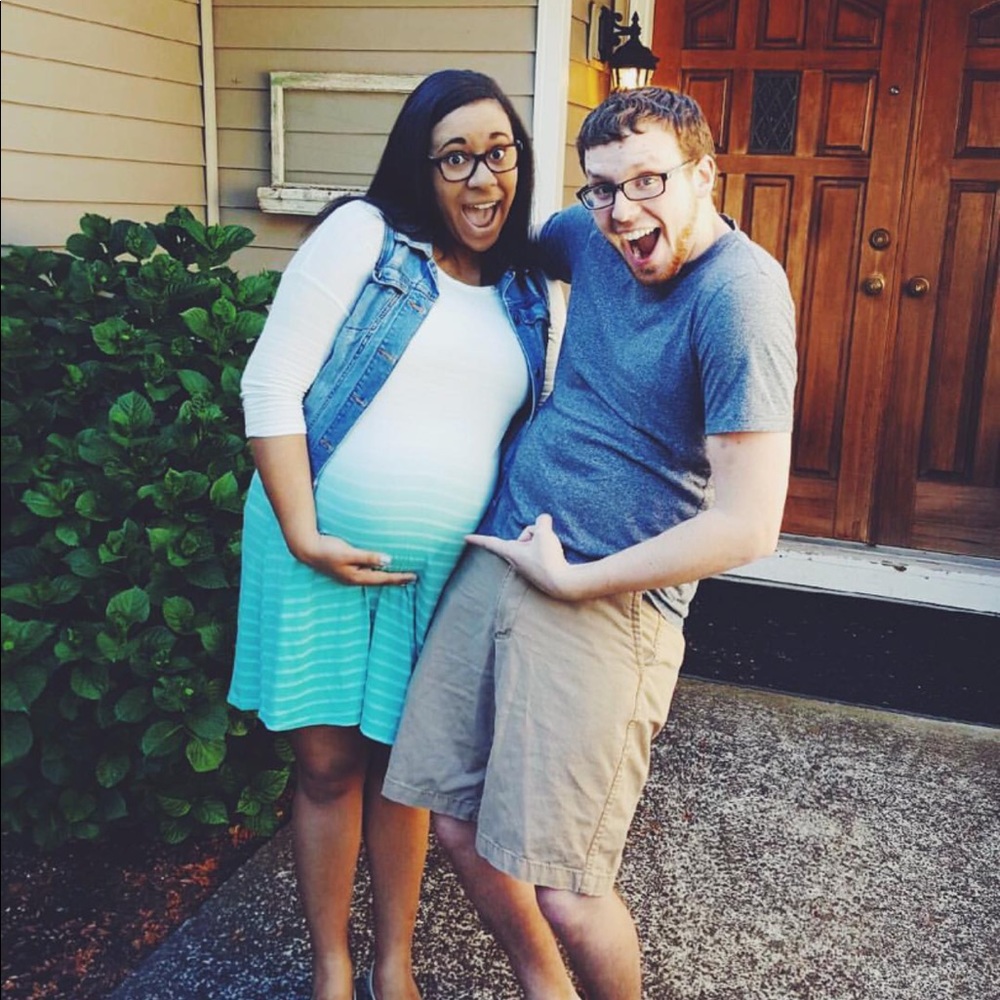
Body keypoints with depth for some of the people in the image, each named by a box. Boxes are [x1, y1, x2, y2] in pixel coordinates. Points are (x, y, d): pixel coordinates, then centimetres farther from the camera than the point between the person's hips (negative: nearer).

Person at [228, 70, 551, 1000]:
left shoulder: (528, 295, 9)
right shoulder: (363, 235, -5)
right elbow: (272, 383, -9)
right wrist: (304, 535, -14)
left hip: (441, 570, 3)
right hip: (323, 552, -3)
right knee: (328, 762, 6)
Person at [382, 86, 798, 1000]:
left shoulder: (740, 294, -15)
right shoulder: (592, 236, 6)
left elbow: (747, 526, -19)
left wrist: (575, 580, -13)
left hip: (608, 605, -7)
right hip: (498, 557, 7)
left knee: (562, 890, -4)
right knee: (463, 830, 11)